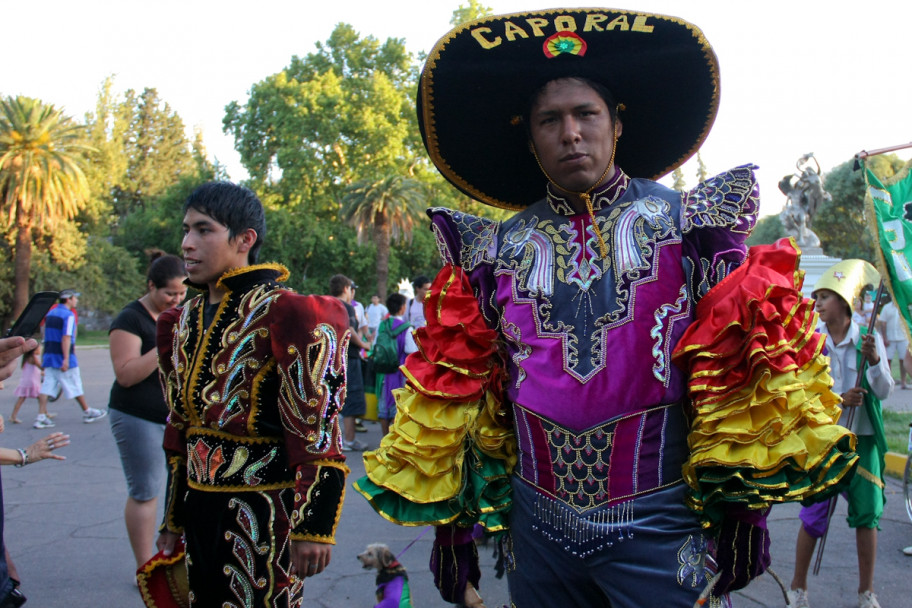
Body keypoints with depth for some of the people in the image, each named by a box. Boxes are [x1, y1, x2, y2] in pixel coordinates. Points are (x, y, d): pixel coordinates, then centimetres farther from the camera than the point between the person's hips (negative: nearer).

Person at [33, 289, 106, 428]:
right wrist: (66, 359, -23)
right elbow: (66, 338, -20)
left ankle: (41, 417, -4)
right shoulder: (68, 315, -12)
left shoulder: (50, 313, 13)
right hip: (62, 358, -7)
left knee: (47, 386, 3)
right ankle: (87, 412, 17)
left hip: (48, 356, 7)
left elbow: (46, 336, 19)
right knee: (75, 386, 4)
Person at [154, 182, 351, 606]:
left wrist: (312, 525, -19)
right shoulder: (185, 321, 11)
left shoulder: (281, 315, -13)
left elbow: (317, 433, -16)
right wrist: (173, 520, 20)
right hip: (200, 505, 7)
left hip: (262, 512, -7)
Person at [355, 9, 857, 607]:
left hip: (658, 529, -2)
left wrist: (742, 512, -5)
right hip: (539, 527, 3)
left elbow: (733, 369, -2)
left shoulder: (685, 221, -2)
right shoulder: (496, 249, 4)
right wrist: (455, 523, 8)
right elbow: (464, 390, 9)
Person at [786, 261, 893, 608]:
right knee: (814, 515, 0)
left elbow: (884, 392, -5)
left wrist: (873, 360, -21)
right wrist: (839, 400, -21)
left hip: (862, 437, 1)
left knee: (867, 512, 5)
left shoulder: (868, 339, -2)